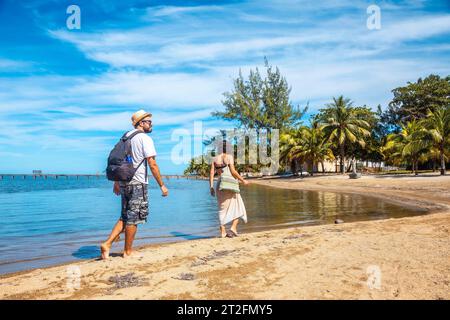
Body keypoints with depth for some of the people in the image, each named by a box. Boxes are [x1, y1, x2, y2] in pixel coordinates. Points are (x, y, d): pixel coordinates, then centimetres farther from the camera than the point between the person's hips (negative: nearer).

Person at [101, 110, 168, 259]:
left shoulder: (126, 137, 14)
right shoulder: (145, 138, -10)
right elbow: (152, 164, -17)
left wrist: (116, 182, 24)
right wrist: (162, 185, -12)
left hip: (124, 182, 8)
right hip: (138, 184, -8)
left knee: (125, 217, 18)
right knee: (133, 218, 4)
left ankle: (107, 244, 12)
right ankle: (128, 251, 15)